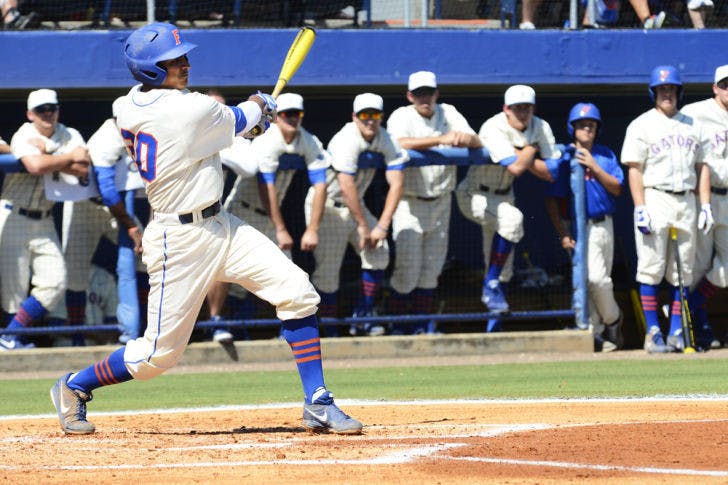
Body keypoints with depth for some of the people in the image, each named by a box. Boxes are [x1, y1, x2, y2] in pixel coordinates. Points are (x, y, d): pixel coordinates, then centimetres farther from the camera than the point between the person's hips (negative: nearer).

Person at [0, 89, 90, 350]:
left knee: (54, 282, -6)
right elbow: (36, 166, -30)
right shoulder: (23, 137, -10)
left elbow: (83, 170, -14)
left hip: (43, 221, 5)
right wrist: (70, 157, -17)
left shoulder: (70, 136, 3)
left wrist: (47, 152, -19)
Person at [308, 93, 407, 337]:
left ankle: (363, 317, 5)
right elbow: (347, 186, -31)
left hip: (355, 204, 7)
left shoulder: (386, 141, -7)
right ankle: (330, 331, 0)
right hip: (327, 205, -7)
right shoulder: (347, 141, -26)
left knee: (379, 252, -4)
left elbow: (396, 183, -12)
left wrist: (382, 226, -21)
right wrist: (363, 225, -27)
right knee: (327, 268, -10)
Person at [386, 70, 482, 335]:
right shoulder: (401, 117, -9)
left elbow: (478, 143, -4)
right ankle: (395, 326, 7)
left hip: (440, 202, 4)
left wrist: (465, 139, -29)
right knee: (407, 270, -6)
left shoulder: (448, 114, 4)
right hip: (410, 203, -4)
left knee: (431, 268, 10)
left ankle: (423, 325, 20)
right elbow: (399, 143, -31)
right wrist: (440, 139, -41)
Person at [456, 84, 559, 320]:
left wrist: (522, 156, -24)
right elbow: (516, 168, -37)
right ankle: (491, 286, -25)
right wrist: (531, 148, -19)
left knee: (502, 273, 9)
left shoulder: (541, 128, -9)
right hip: (475, 195, -7)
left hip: (503, 195, 7)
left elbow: (551, 173, -15)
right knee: (512, 218, -35)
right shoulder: (493, 129, -27)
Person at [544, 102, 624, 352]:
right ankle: (612, 319, 0)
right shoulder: (564, 158, -3)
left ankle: (597, 332, 17)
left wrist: (594, 167, -14)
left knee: (600, 280, 8)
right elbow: (552, 200, -5)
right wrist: (562, 234, -13)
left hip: (605, 225, 4)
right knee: (596, 277, -16)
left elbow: (616, 188, -1)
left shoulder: (606, 155, 9)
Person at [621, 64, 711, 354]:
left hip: (686, 201, 5)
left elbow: (701, 167, 17)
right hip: (655, 198, -5)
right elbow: (634, 169, -5)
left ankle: (677, 333, 7)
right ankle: (653, 333, -4)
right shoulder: (642, 125, 2)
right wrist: (640, 209, -14)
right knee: (651, 269, -6)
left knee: (683, 272, 3)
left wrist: (705, 205, 7)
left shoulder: (691, 126, 16)